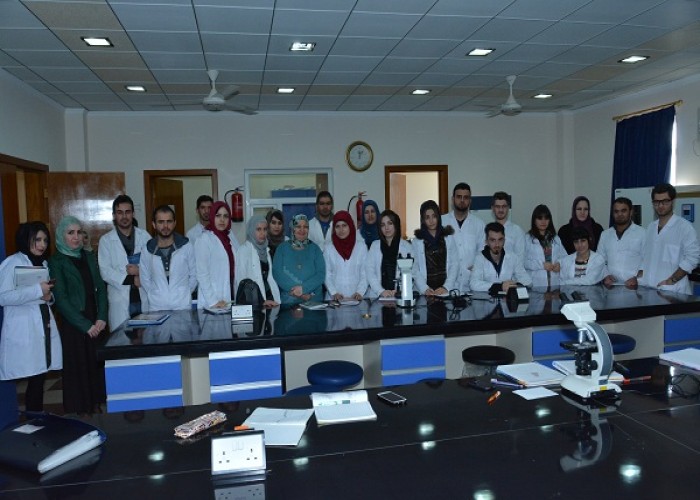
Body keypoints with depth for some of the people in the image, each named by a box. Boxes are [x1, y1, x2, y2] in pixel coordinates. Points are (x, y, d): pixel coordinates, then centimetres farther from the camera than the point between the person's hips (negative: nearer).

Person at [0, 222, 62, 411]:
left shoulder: (42, 263, 17)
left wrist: (49, 296, 3)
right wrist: (37, 290, -19)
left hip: (44, 327, 7)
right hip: (24, 331, -6)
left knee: (40, 378, 6)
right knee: (34, 379, -5)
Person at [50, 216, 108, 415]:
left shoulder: (89, 257, 11)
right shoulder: (56, 262, -3)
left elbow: (101, 288, 9)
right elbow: (61, 299, -9)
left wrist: (101, 318, -3)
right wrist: (85, 325, -12)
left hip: (96, 324, 4)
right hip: (74, 327, -4)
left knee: (96, 366, 7)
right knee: (78, 370, 2)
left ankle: (96, 408, 19)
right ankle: (79, 413, 14)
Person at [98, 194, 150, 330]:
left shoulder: (144, 236, 7)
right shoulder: (106, 240, 3)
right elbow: (105, 271, -5)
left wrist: (141, 270, -16)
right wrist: (132, 279, -12)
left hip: (144, 298, 1)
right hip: (120, 301, -1)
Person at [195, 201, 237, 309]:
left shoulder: (230, 238, 11)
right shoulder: (204, 239, -7)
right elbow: (201, 274, -11)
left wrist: (237, 298, 5)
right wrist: (213, 302, -17)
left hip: (230, 300, 5)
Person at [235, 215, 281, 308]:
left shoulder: (266, 250, 15)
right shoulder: (244, 250, -4)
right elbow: (241, 282, -9)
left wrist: (277, 299, 4)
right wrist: (261, 301, -13)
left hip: (269, 299, 5)